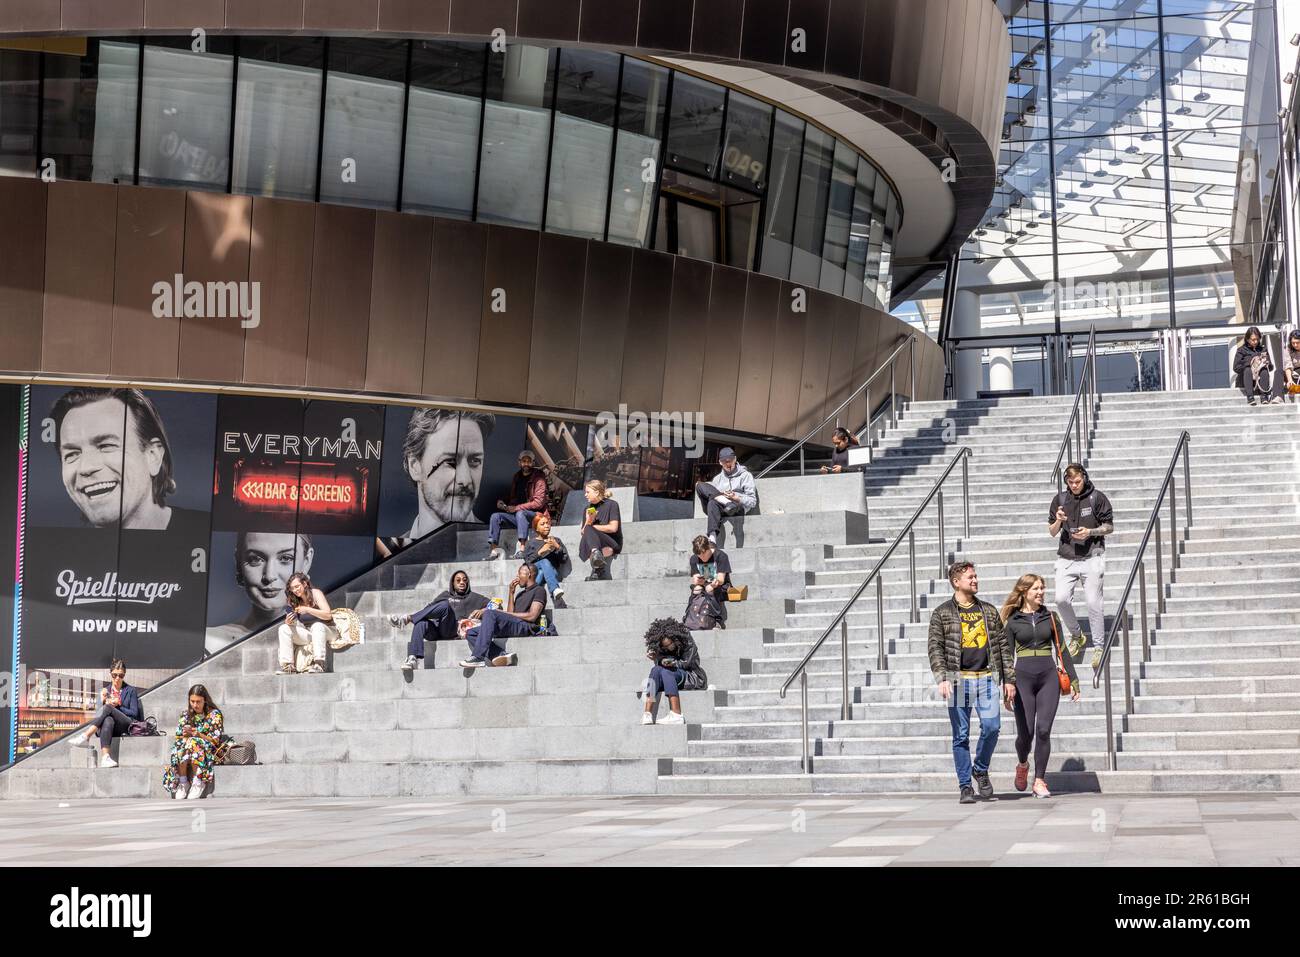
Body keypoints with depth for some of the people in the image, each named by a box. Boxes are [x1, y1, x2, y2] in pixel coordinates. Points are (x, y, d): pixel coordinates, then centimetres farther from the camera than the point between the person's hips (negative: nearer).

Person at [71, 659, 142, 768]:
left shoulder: (130, 691, 14)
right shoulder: (105, 691, 20)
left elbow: (135, 713, 6)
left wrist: (118, 706, -5)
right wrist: (103, 701, -5)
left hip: (126, 726, -2)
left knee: (107, 708, -30)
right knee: (108, 720, -39)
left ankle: (85, 738, -37)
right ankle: (105, 757, -55)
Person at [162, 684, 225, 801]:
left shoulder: (214, 714, -2)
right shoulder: (185, 714, 10)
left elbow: (215, 740, -8)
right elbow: (178, 736, 8)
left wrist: (196, 734, -21)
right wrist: (185, 734, -15)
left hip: (210, 751, -4)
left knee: (192, 743, -35)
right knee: (181, 744, -31)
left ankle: (197, 782, -28)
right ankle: (182, 782, -26)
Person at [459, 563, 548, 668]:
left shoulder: (539, 590, 6)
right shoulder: (521, 593, 33)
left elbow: (532, 616, -7)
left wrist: (504, 613, -2)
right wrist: (511, 592, 18)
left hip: (526, 627, -9)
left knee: (490, 613, -29)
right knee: (471, 633, -6)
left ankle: (478, 657, -38)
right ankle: (502, 654, -29)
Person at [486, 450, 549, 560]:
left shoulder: (538, 478, -8)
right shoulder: (517, 477, 13)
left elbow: (538, 503, -16)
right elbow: (512, 497, 26)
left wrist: (517, 507, -17)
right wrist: (502, 501, 3)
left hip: (535, 515, -7)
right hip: (516, 514, 7)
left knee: (520, 513, -37)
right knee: (495, 516, -13)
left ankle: (522, 548, -44)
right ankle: (493, 549, -21)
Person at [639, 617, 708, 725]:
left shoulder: (687, 641, -11)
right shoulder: (661, 649, 3)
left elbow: (687, 663, -12)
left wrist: (673, 663, -25)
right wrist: (656, 659, -23)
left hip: (693, 678, -5)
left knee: (666, 671, -31)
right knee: (655, 670, -24)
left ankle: (676, 715, -41)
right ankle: (647, 714, -36)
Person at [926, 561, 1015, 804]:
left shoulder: (989, 611, 16)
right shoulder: (942, 613, 5)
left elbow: (1003, 646, 16)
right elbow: (934, 647, -2)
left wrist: (1009, 679, 10)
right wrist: (941, 677, -16)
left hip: (987, 677, 2)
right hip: (958, 679, -2)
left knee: (992, 726, -12)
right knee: (961, 736, 0)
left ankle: (980, 769, 13)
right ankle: (966, 787, 8)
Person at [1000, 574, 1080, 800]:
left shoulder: (1050, 618, 10)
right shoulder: (1013, 621, 5)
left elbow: (1061, 650, 12)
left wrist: (1073, 679, 7)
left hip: (1048, 677, 1)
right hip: (1023, 677, -1)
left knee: (1043, 730, -7)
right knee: (1025, 733, -2)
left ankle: (1039, 781, 1)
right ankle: (1022, 764, 29)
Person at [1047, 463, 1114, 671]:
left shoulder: (1097, 498, 1)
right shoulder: (1060, 499, 9)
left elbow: (1109, 527, 5)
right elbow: (1052, 532, 13)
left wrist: (1090, 532, -12)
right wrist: (1058, 521, -9)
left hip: (1091, 557, -3)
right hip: (1066, 558, 3)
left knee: (1093, 602, -6)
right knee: (1061, 599, -12)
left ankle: (1098, 647, 6)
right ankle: (1076, 635, 13)